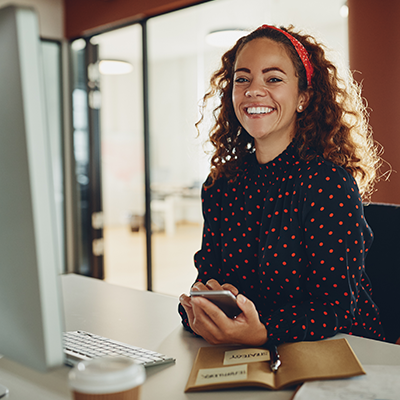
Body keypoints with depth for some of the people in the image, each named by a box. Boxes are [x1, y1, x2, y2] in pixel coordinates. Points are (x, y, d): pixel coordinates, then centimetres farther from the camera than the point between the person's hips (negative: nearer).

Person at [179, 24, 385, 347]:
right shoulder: (220, 186, 2)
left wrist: (261, 333, -35)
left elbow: (337, 307, -18)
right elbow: (207, 275, 3)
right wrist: (198, 311, -20)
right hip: (247, 358, 3)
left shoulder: (329, 183, -15)